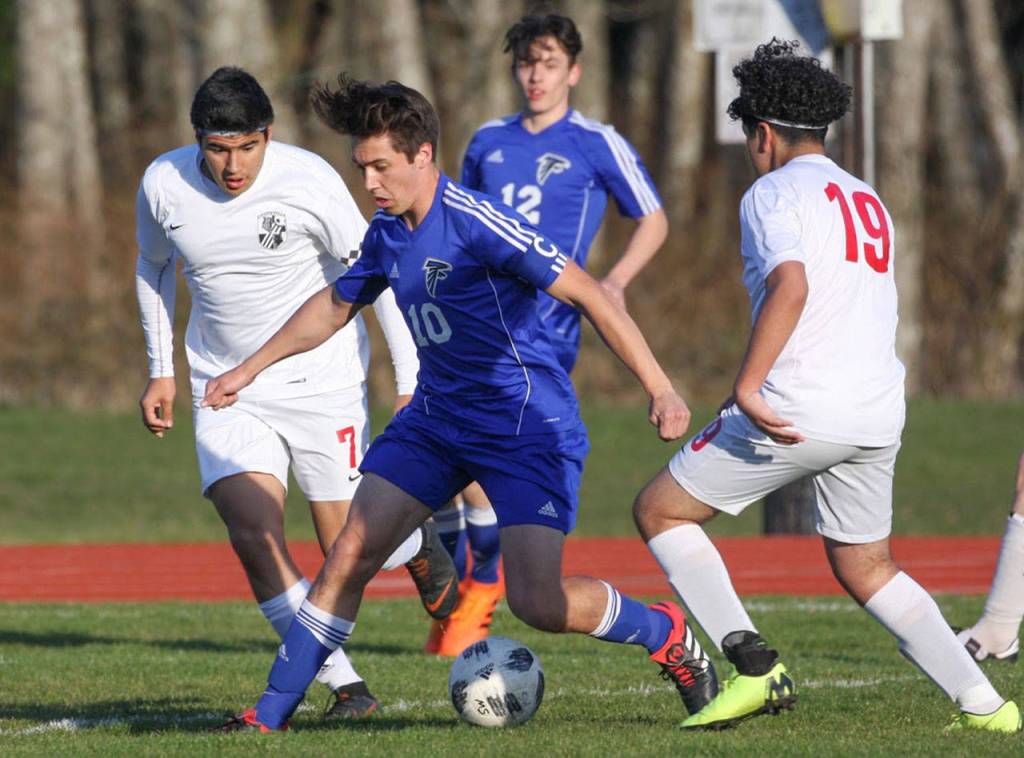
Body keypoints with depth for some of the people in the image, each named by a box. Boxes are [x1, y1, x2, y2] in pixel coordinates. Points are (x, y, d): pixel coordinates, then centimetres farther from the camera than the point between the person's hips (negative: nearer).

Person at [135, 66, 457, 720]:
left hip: (323, 384, -2)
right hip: (226, 390, 2)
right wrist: (160, 369, 13)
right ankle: (346, 688, -9)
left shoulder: (308, 180, -17)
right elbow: (154, 266, 14)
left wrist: (410, 383, -10)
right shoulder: (164, 185, -8)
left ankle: (421, 551, 38)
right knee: (253, 532, -19)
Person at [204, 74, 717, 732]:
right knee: (351, 554, -1)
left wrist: (660, 388, -28)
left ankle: (667, 633, 10)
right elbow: (335, 306, 23)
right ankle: (272, 713, 8)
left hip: (527, 424, -7)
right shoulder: (388, 233, 3)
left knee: (537, 601, -17)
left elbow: (587, 294, -22)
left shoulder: (475, 223, -22)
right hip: (438, 414, 7)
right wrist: (249, 370, 29)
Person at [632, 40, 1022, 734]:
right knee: (866, 568, 21)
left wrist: (748, 386, -24)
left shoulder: (773, 193, -4)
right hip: (880, 412, 8)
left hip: (800, 408, -8)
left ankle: (752, 665, -6)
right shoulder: (869, 202, 21)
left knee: (660, 511, 7)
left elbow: (791, 285, -21)